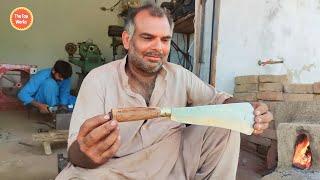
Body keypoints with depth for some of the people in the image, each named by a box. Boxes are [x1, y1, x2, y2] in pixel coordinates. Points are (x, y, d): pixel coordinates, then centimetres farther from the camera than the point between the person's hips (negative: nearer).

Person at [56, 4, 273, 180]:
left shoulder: (180, 75, 2)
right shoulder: (98, 79, -12)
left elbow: (217, 98, 5)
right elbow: (76, 151, -17)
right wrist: (86, 152, -44)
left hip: (174, 160, 4)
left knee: (226, 128, -11)